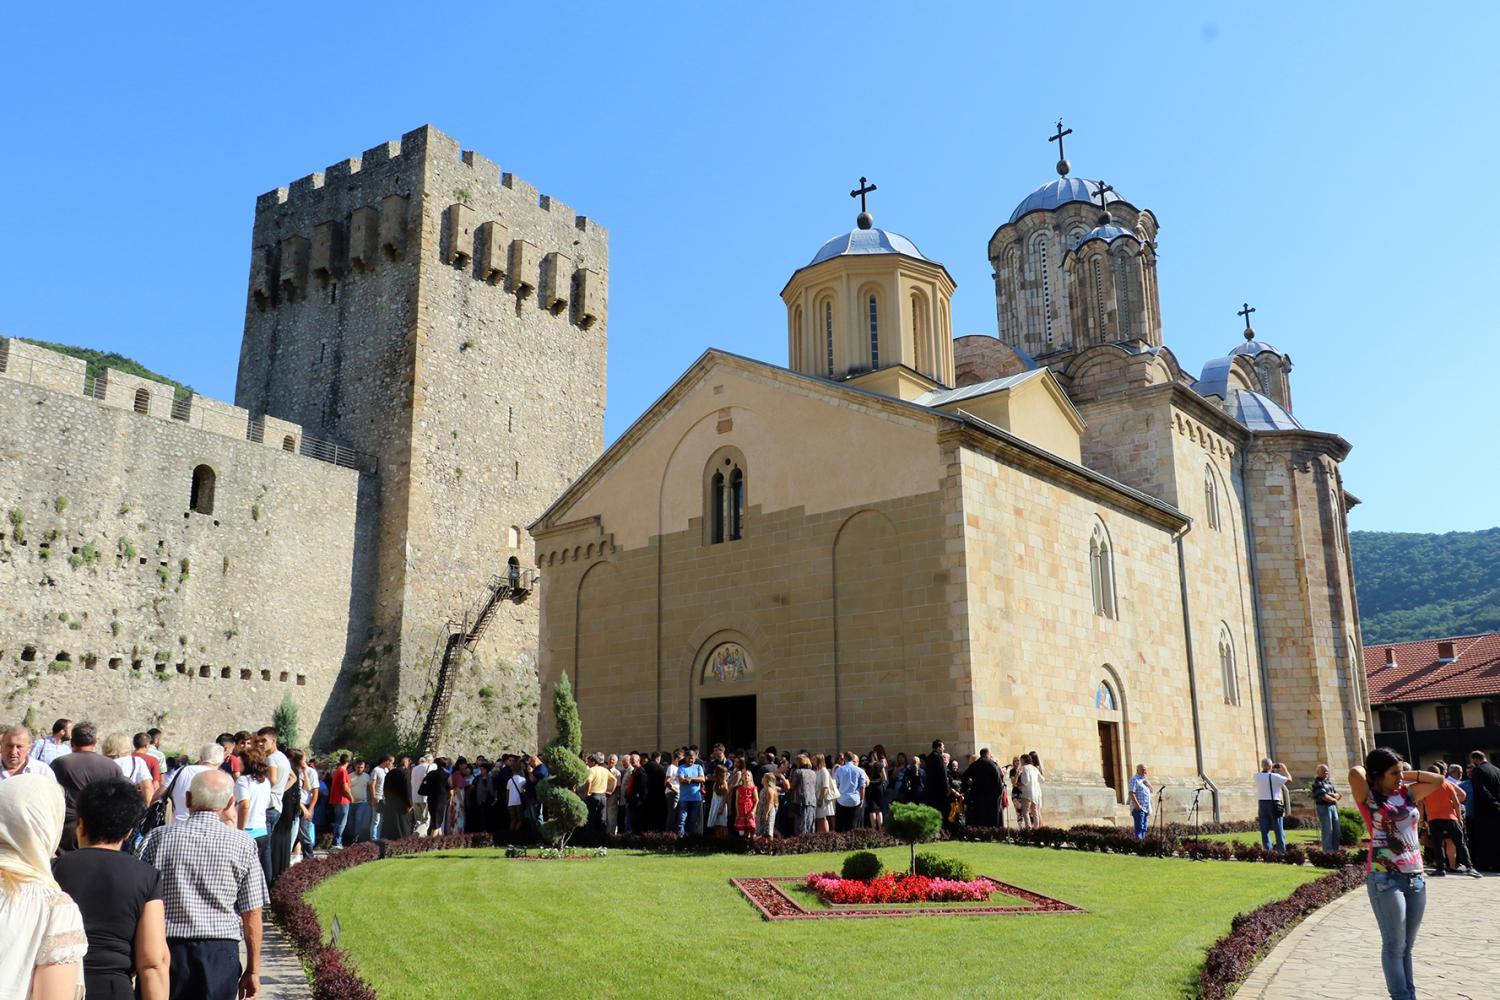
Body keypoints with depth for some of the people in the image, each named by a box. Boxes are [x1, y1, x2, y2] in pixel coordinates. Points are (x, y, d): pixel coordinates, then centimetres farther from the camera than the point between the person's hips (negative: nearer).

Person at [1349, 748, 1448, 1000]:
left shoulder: (1407, 793, 12)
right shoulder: (1369, 798, -6)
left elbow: (1438, 780, 15)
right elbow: (1355, 773, -24)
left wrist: (1406, 775, 8)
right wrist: (1367, 771, -2)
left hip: (1416, 877, 6)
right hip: (1385, 878, -6)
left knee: (1407, 945, 12)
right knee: (1395, 945, -1)